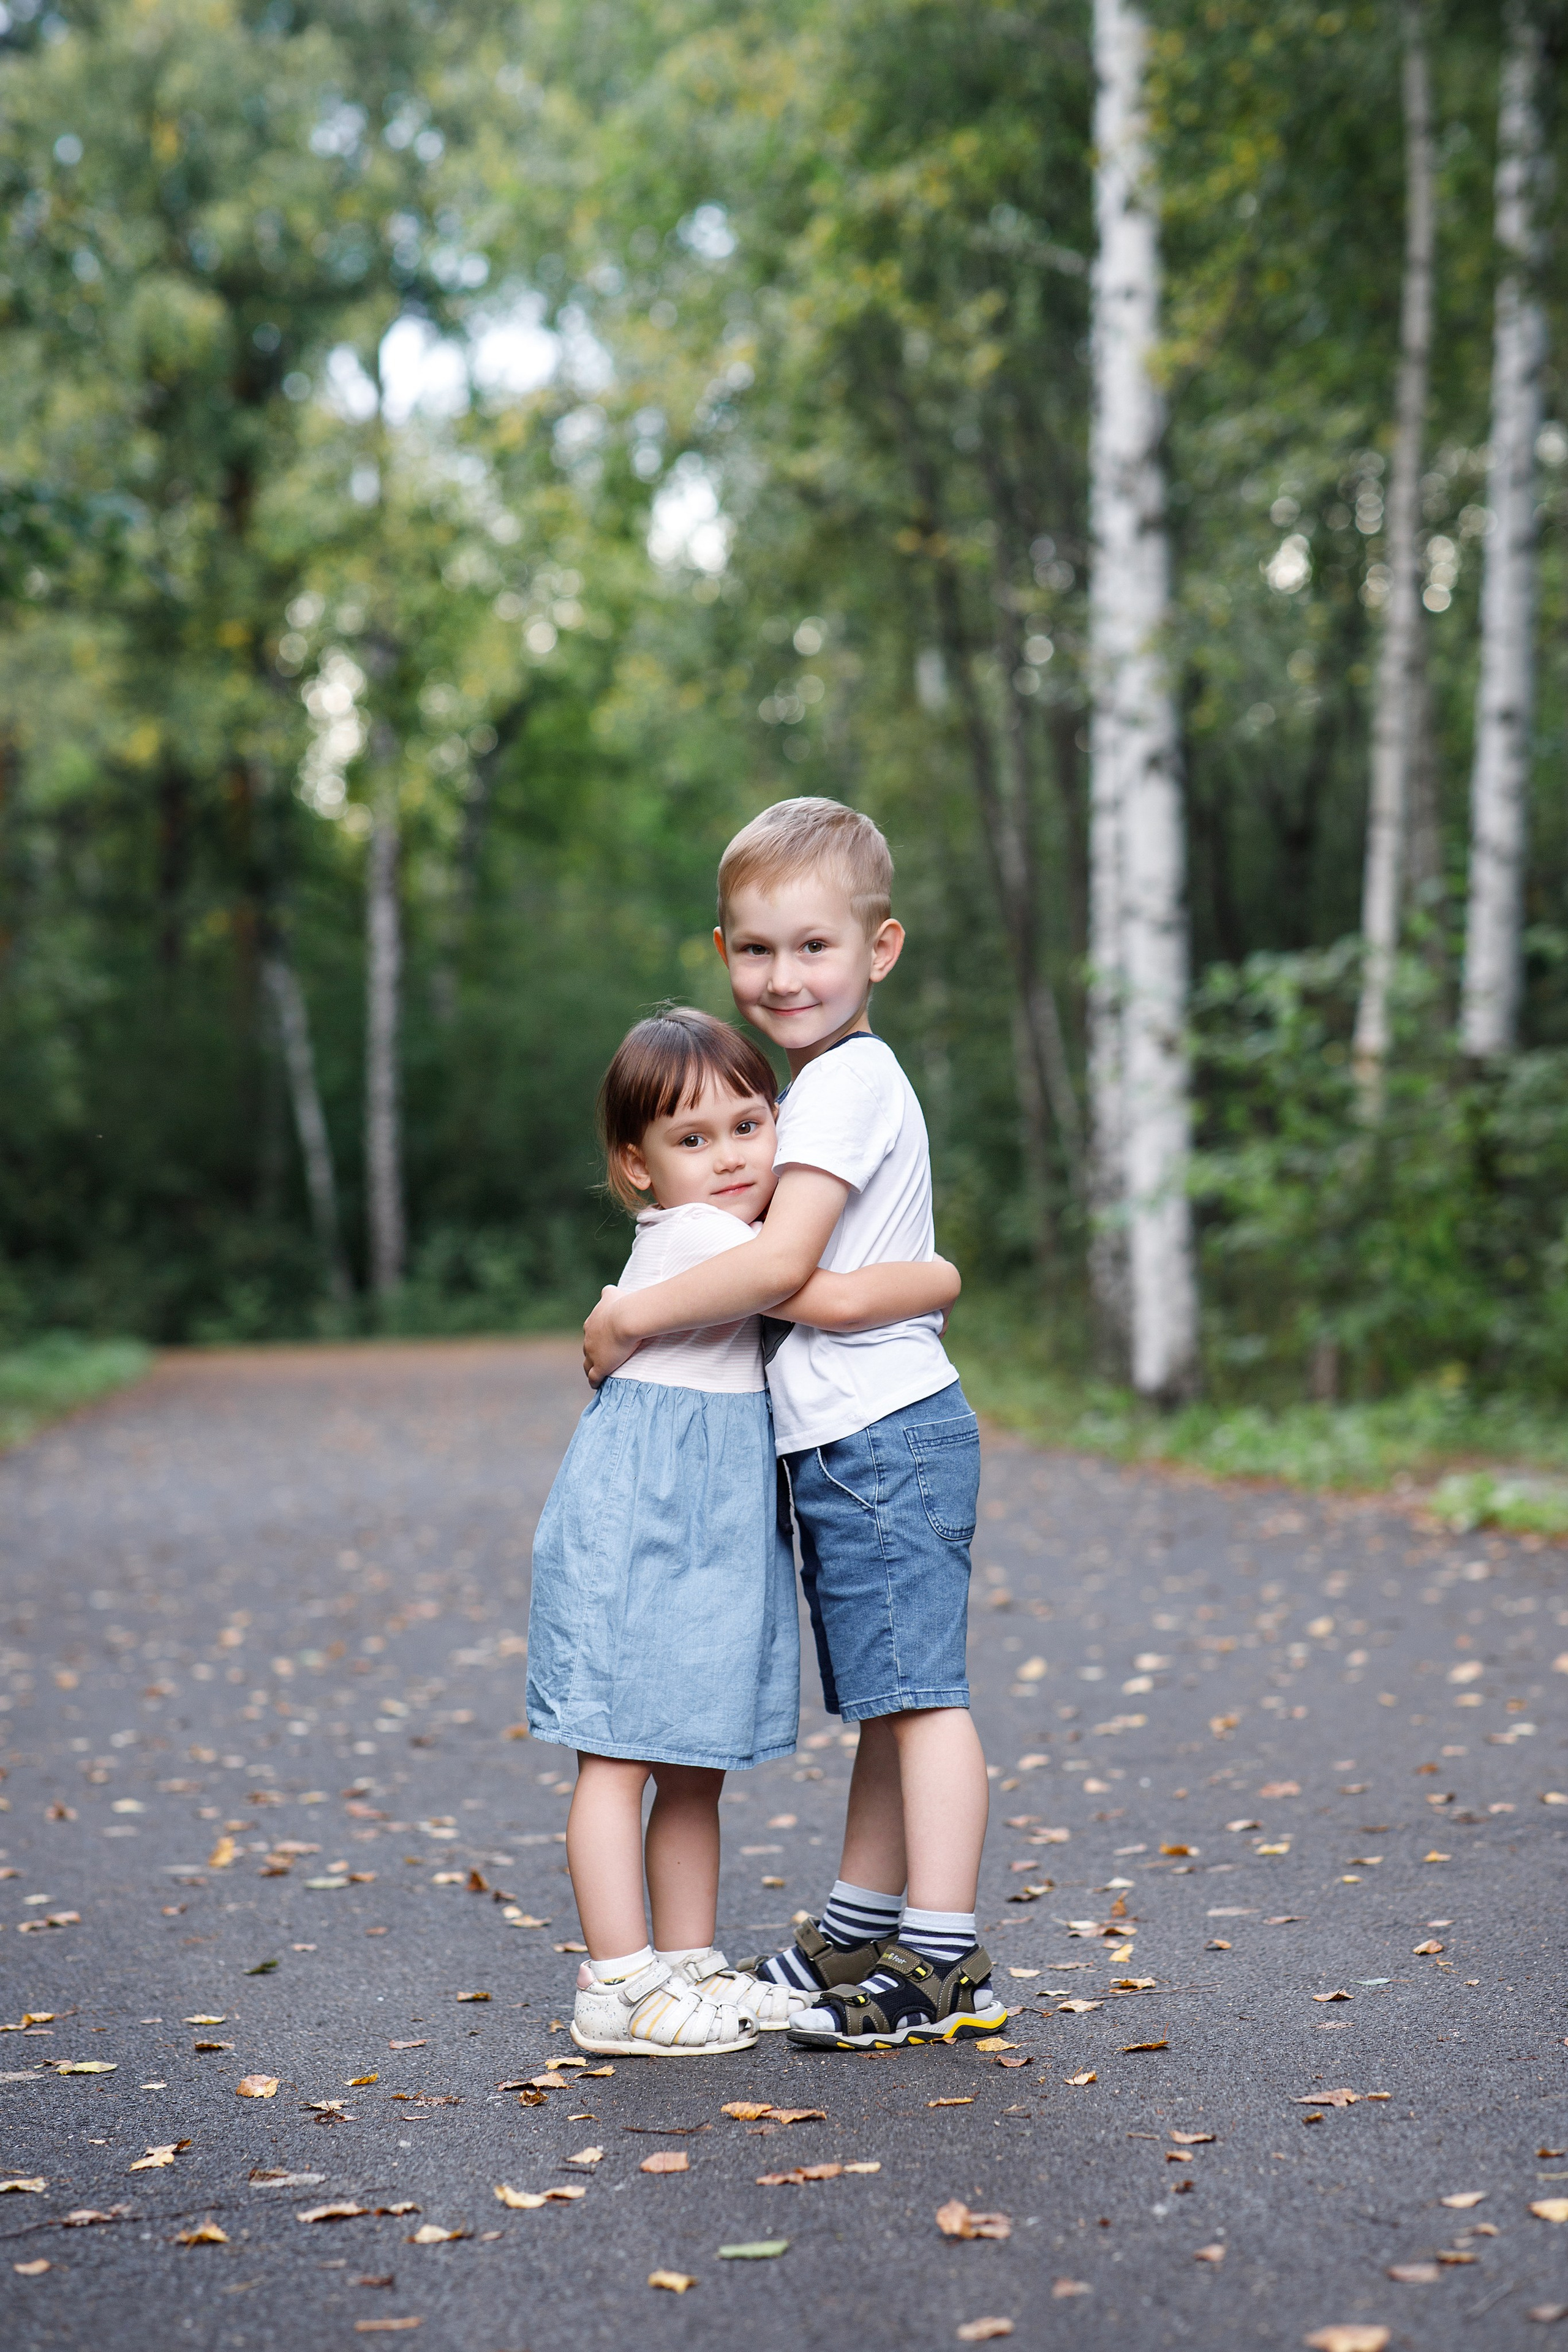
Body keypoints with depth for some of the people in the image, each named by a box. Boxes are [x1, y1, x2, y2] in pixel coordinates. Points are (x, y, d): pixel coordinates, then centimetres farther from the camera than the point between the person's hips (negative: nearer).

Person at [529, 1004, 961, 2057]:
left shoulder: (724, 1239, 14)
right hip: (637, 1525, -9)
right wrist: (941, 1277, -8)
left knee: (697, 1765, 13)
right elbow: (838, 1299, -22)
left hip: (712, 1532, 9)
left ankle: (690, 1965, 21)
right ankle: (619, 1987, 0)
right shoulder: (694, 1234, -15)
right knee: (621, 1754, -3)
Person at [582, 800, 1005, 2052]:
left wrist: (632, 1315, -13)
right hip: (860, 1443, 10)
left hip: (882, 1437, -10)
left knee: (916, 1690, -9)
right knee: (888, 1699, 16)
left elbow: (784, 1260, -21)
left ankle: (942, 1966, -6)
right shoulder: (843, 1077, 18)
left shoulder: (846, 1080, -13)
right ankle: (855, 1939, 25)